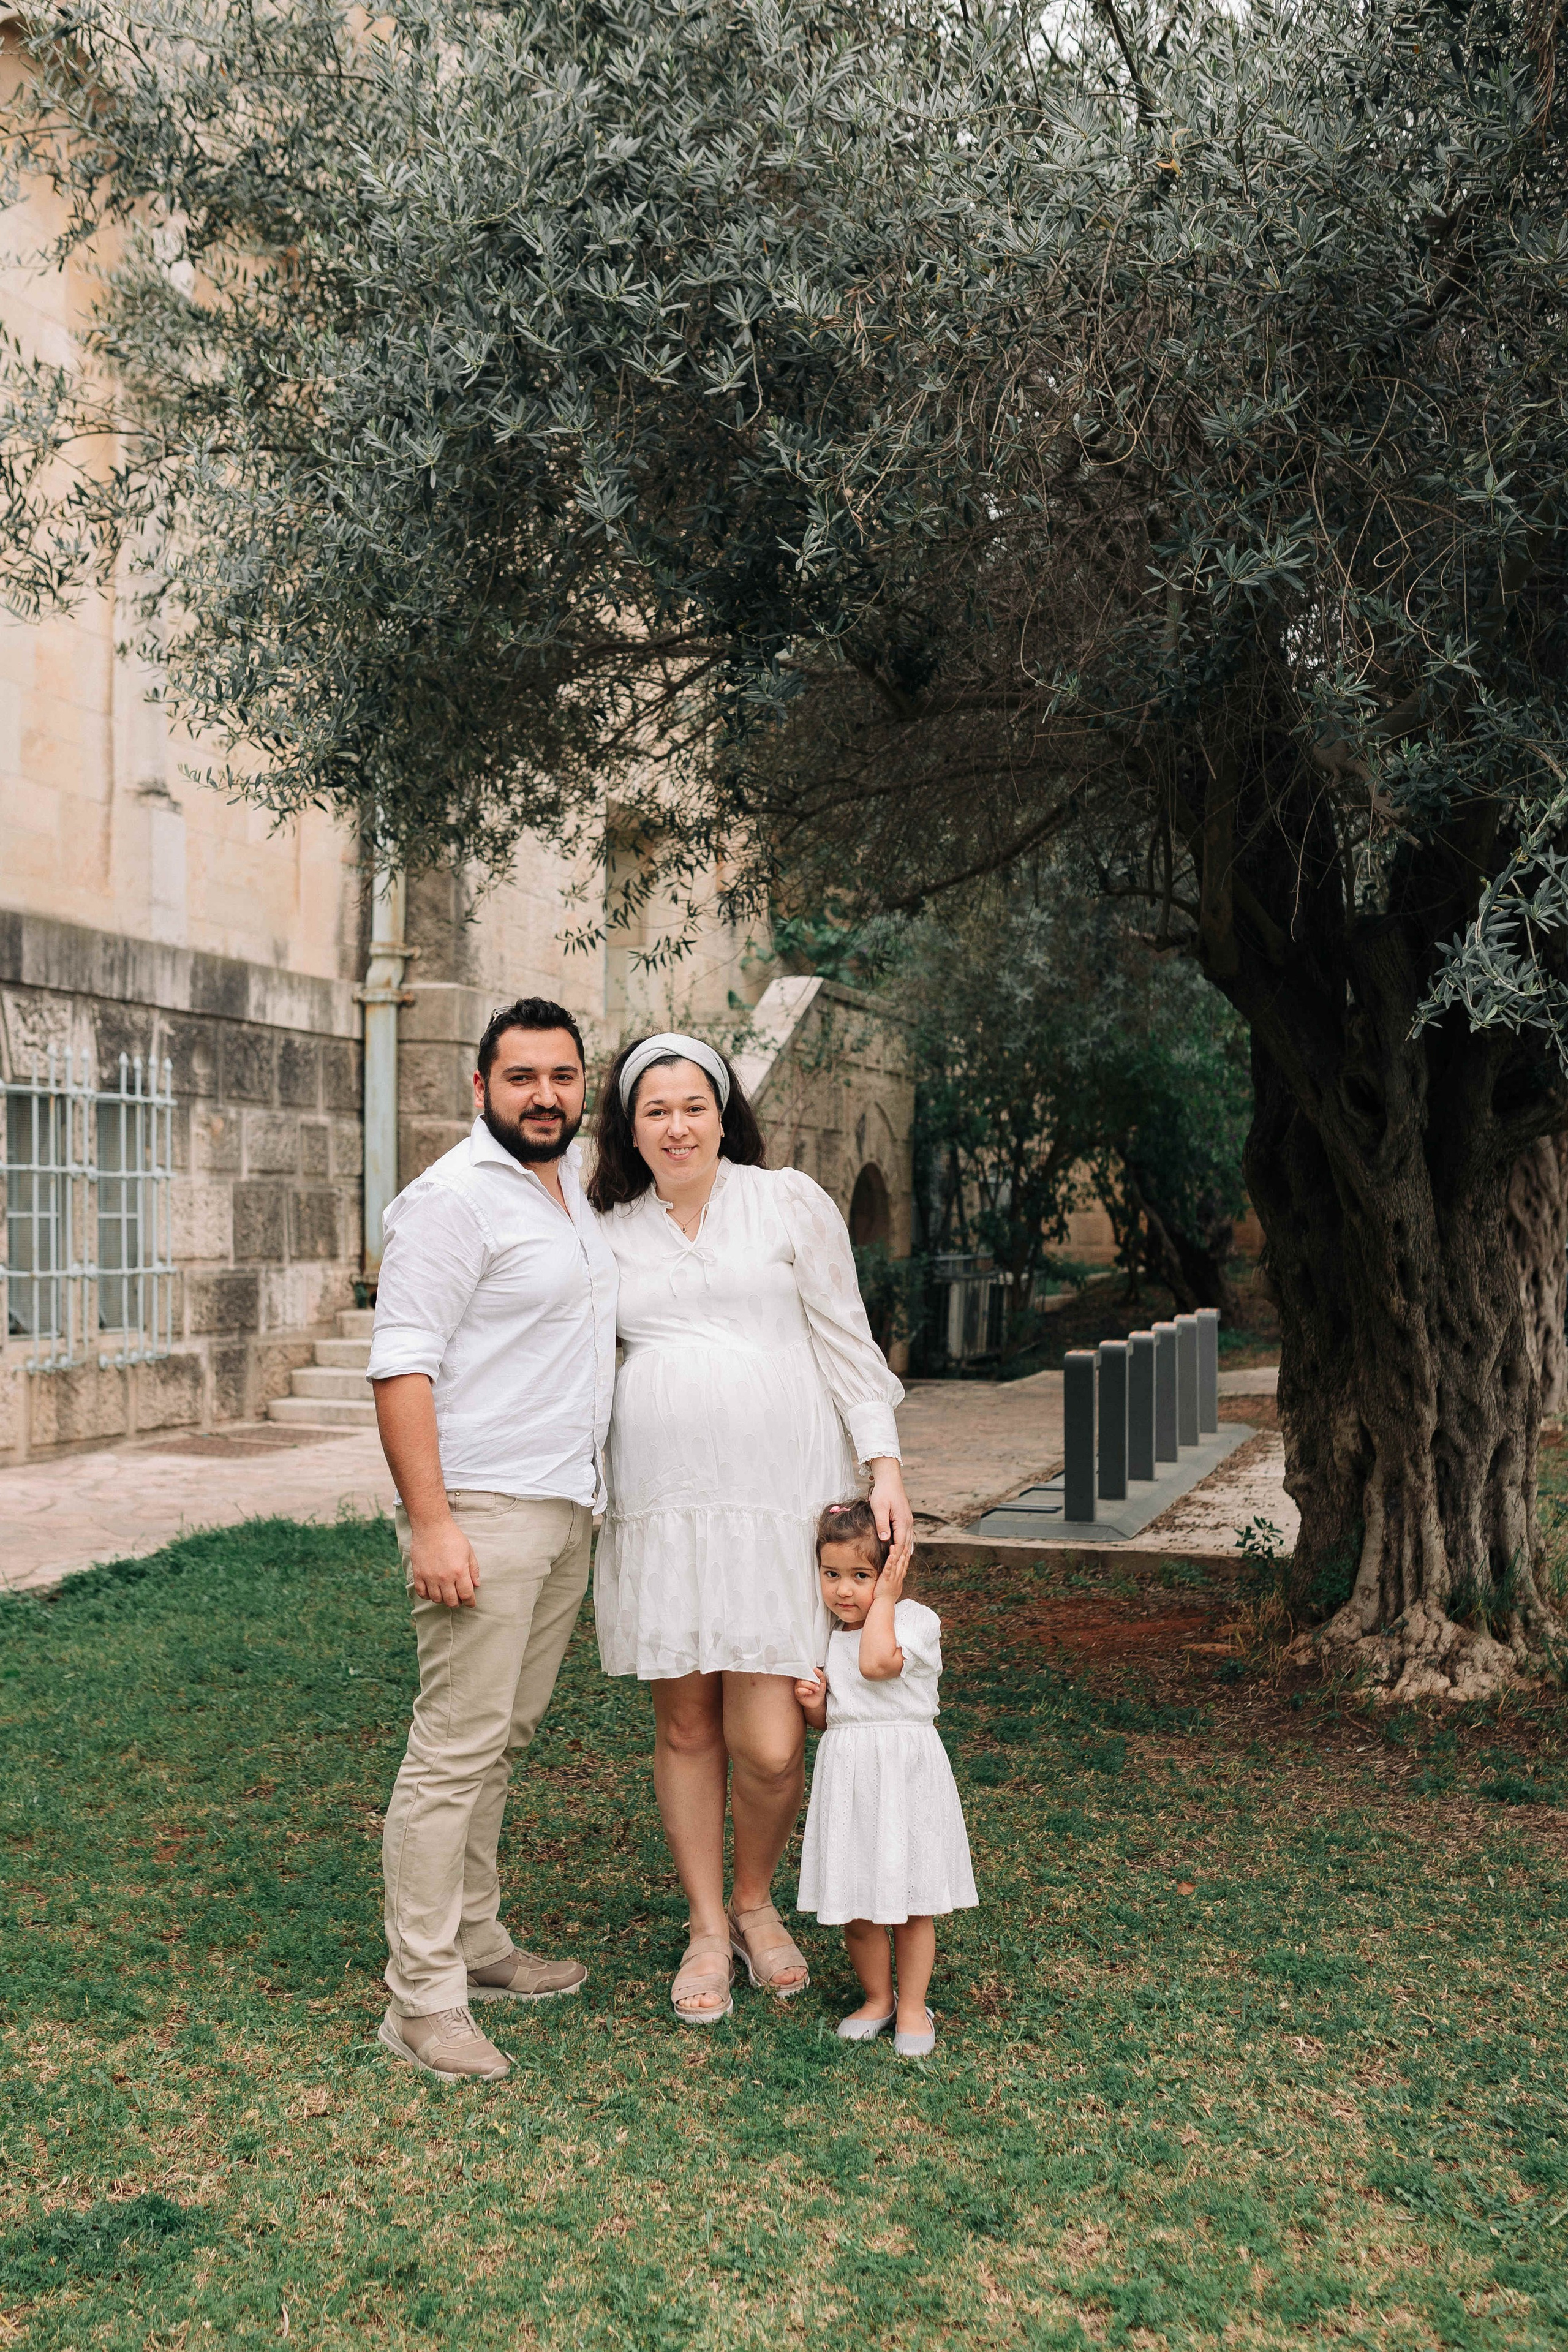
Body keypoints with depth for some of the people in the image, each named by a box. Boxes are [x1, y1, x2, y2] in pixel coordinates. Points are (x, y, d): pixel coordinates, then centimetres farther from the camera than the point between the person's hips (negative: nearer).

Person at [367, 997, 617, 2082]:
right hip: (482, 1510, -8)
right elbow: (402, 1364, -17)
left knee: (505, 1736, 15)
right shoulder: (454, 1198, -12)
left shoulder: (579, 1188, 15)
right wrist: (429, 1523, -23)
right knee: (458, 1747, -6)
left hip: (566, 1512, 8)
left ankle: (475, 1941, 26)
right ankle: (423, 1996, 1)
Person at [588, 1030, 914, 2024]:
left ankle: (756, 1901, 24)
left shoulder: (790, 1203, 4)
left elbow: (846, 1341, 5)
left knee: (769, 1746, -6)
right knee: (686, 1729, 8)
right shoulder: (611, 1235, 12)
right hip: (659, 1514, 3)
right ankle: (708, 1926, 28)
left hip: (778, 1504, -2)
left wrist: (886, 1468, -3)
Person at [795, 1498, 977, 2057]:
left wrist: (883, 1602, -18)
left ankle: (912, 2007, 23)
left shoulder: (916, 1621, -9)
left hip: (904, 1778, -4)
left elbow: (878, 1662, -28)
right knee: (854, 1906, 8)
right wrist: (814, 1704, -4)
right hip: (846, 1778, 4)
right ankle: (877, 1998, 28)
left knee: (910, 1905, 6)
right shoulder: (826, 1636, 9)